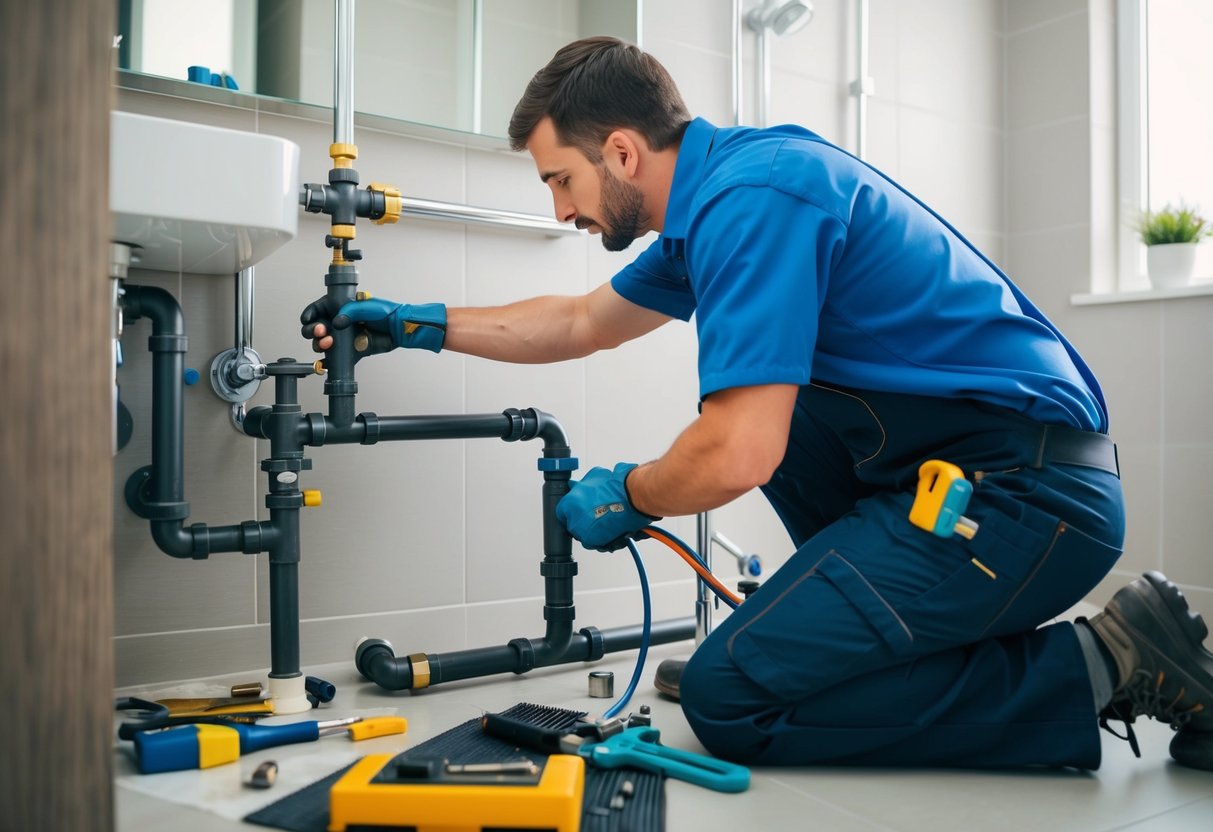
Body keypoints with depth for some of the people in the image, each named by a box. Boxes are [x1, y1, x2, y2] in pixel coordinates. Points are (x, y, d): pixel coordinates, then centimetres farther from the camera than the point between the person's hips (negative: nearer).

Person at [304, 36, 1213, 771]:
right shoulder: (709, 200, 13)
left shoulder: (747, 200, -18)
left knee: (725, 697, -12)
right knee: (755, 402, 22)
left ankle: (1096, 667, -6)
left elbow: (737, 460, -24)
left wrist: (625, 497, -3)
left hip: (1026, 493, -10)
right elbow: (582, 322, 26)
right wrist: (421, 324, 27)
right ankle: (877, 620, 17)